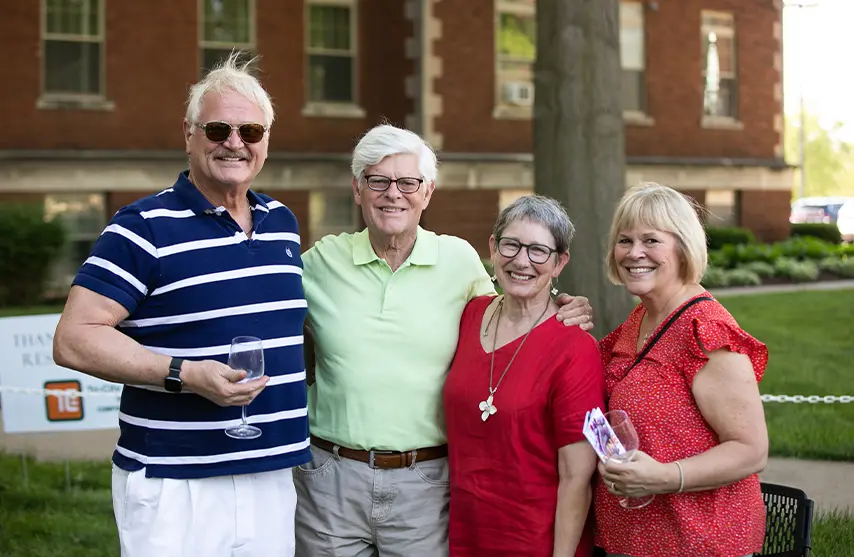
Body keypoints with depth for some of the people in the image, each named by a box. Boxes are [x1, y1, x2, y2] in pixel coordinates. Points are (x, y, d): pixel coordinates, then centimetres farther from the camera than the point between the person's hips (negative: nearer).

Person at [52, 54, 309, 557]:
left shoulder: (282, 223, 12)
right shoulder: (145, 228, -8)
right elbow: (74, 339, -13)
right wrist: (184, 374, -21)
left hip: (273, 476, 6)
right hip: (176, 489, -6)